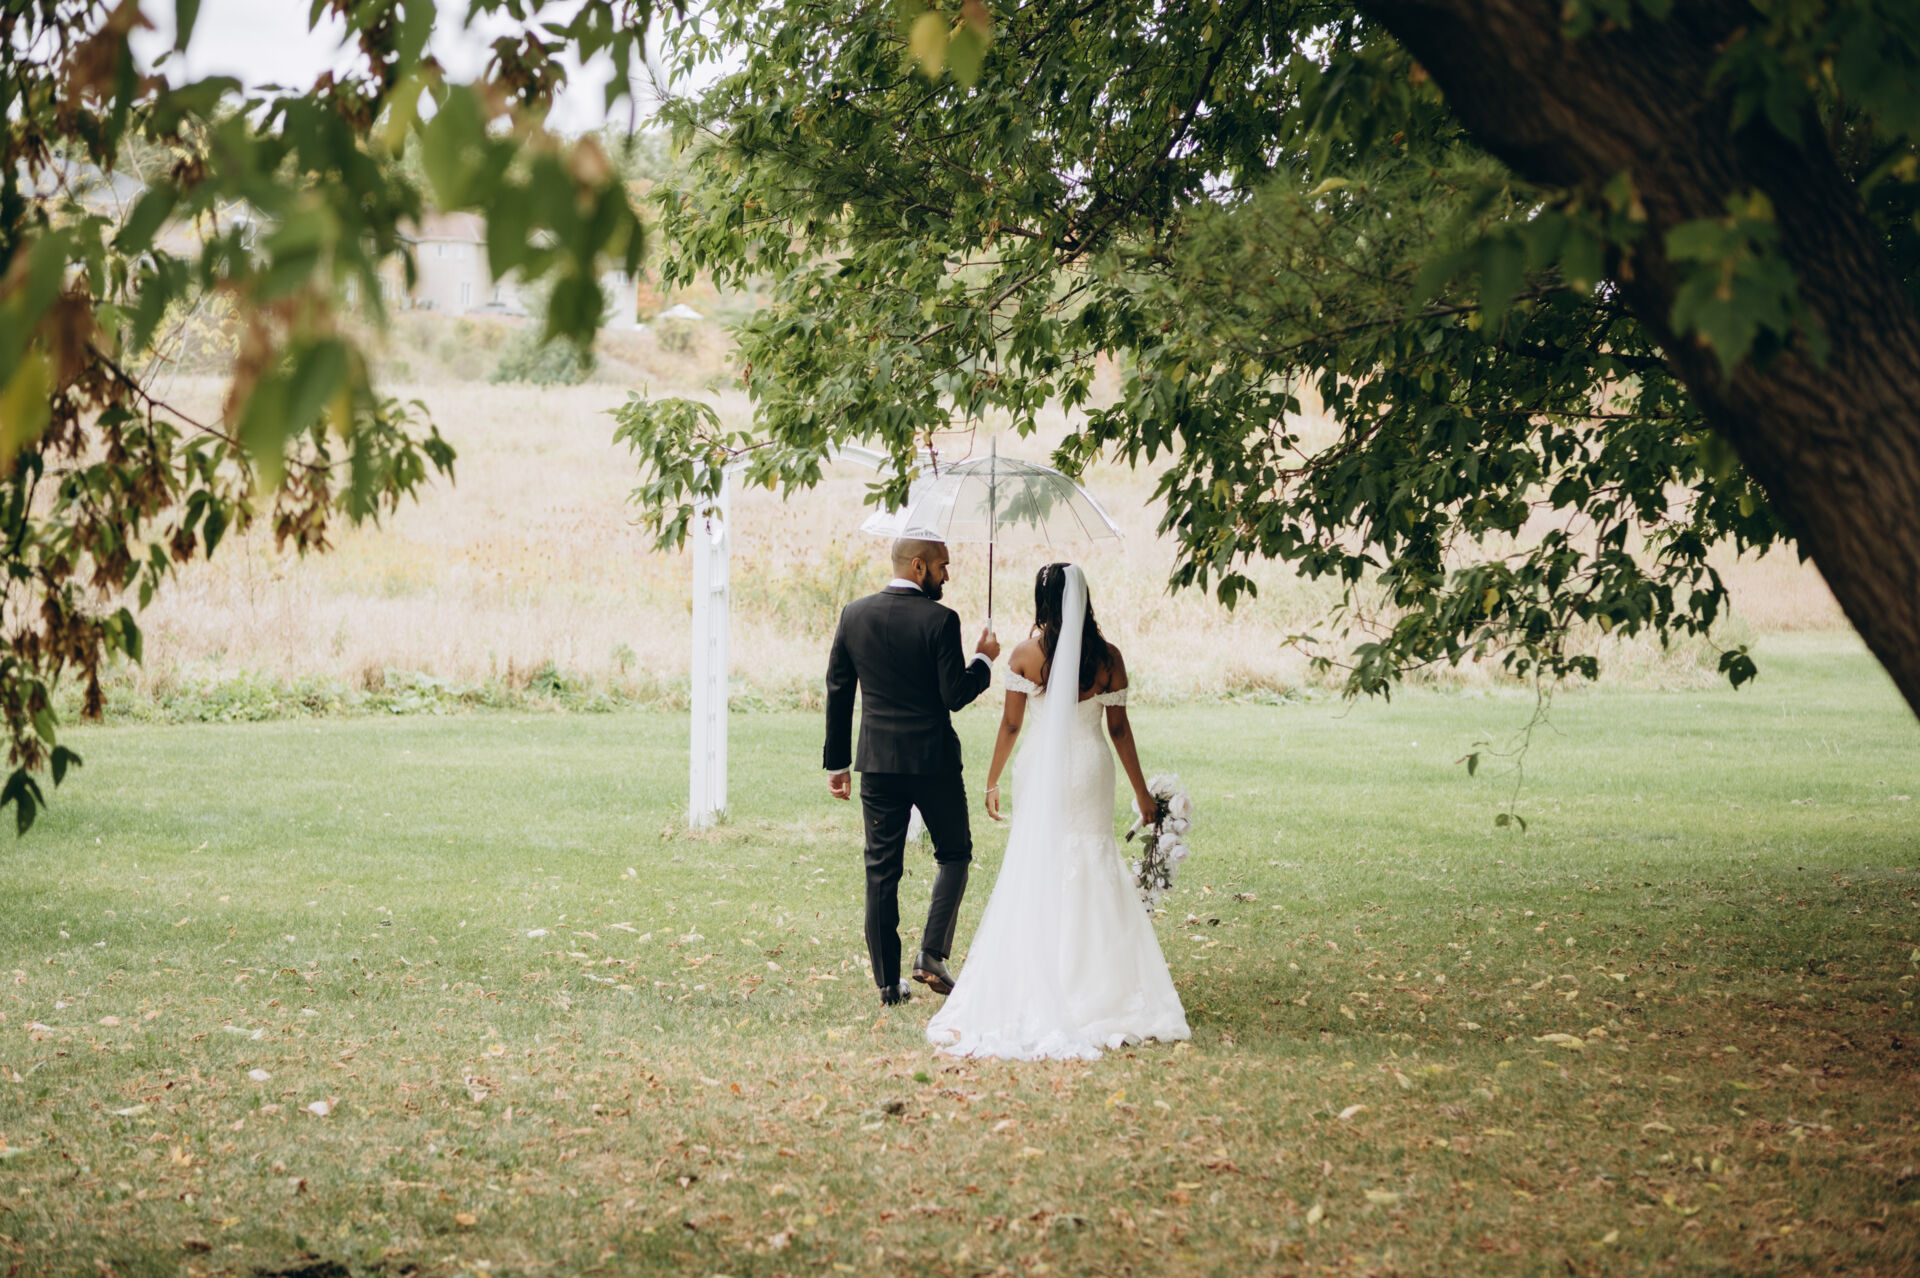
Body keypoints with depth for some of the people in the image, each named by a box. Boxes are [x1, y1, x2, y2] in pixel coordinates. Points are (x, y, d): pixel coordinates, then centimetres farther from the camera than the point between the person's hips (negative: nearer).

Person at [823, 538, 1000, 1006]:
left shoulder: (854, 615, 3)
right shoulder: (939, 620, -12)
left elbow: (837, 691, 6)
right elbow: (956, 695, -13)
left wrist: (837, 761, 12)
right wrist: (984, 660, 5)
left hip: (876, 762, 4)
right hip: (933, 760, -4)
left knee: (882, 870, 6)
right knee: (953, 854, 14)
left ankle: (888, 981, 7)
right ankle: (932, 954, -1)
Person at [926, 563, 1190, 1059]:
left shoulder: (1025, 656, -6)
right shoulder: (1108, 657, -3)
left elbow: (1010, 724, -3)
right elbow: (1118, 728, 0)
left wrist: (992, 780, 9)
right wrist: (1140, 790, 9)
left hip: (1040, 770, -1)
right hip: (1090, 771, 1)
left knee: (1033, 873, 7)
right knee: (1093, 874, 7)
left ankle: (1030, 991, 7)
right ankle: (1095, 985, 7)